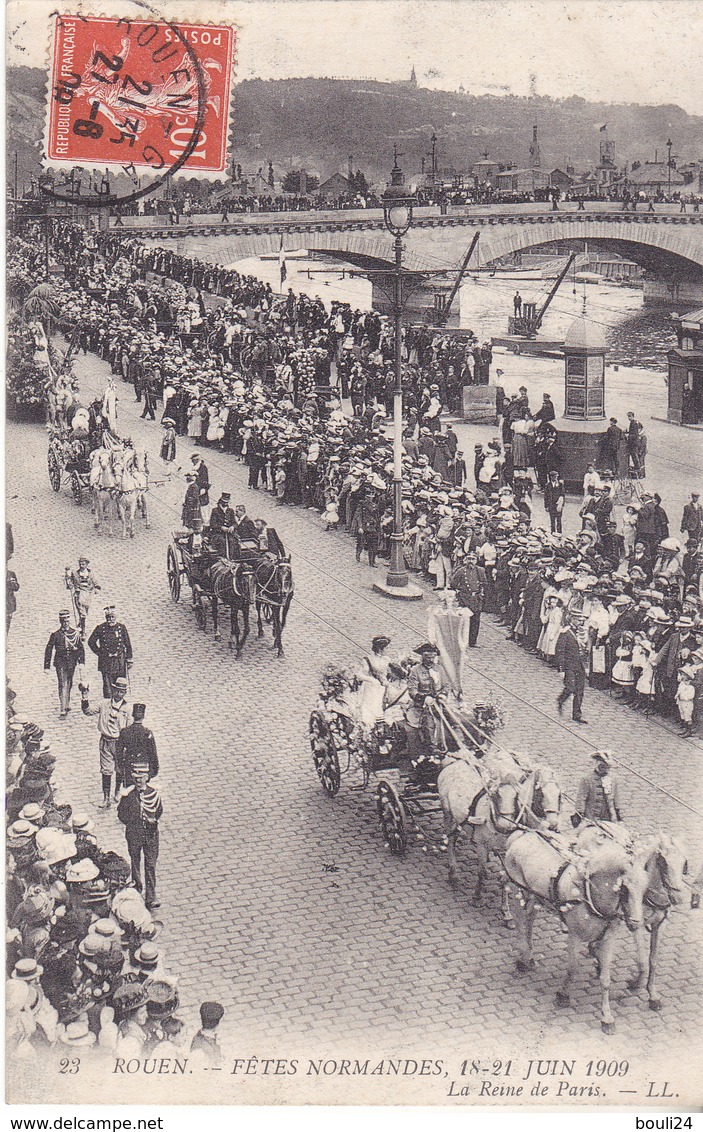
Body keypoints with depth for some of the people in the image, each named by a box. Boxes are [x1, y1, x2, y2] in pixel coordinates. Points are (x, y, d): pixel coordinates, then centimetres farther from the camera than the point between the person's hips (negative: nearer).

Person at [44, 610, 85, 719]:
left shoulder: (75, 633, 4)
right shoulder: (55, 634, -2)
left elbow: (81, 648, 8)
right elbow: (48, 650, 0)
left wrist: (81, 662, -3)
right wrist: (46, 666, -2)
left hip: (71, 662, 3)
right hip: (60, 662, -3)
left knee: (69, 684, 17)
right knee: (63, 685, -12)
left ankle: (67, 705, 37)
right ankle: (62, 711, -15)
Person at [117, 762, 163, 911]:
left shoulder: (154, 792, -7)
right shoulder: (128, 794, -11)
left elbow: (159, 810, 9)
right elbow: (121, 813, 1)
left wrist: (155, 820, -2)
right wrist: (131, 823, -6)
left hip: (151, 833, 0)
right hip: (134, 834, 0)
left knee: (151, 864, 0)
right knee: (135, 861, 16)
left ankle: (151, 897, 5)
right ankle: (137, 886, 39)